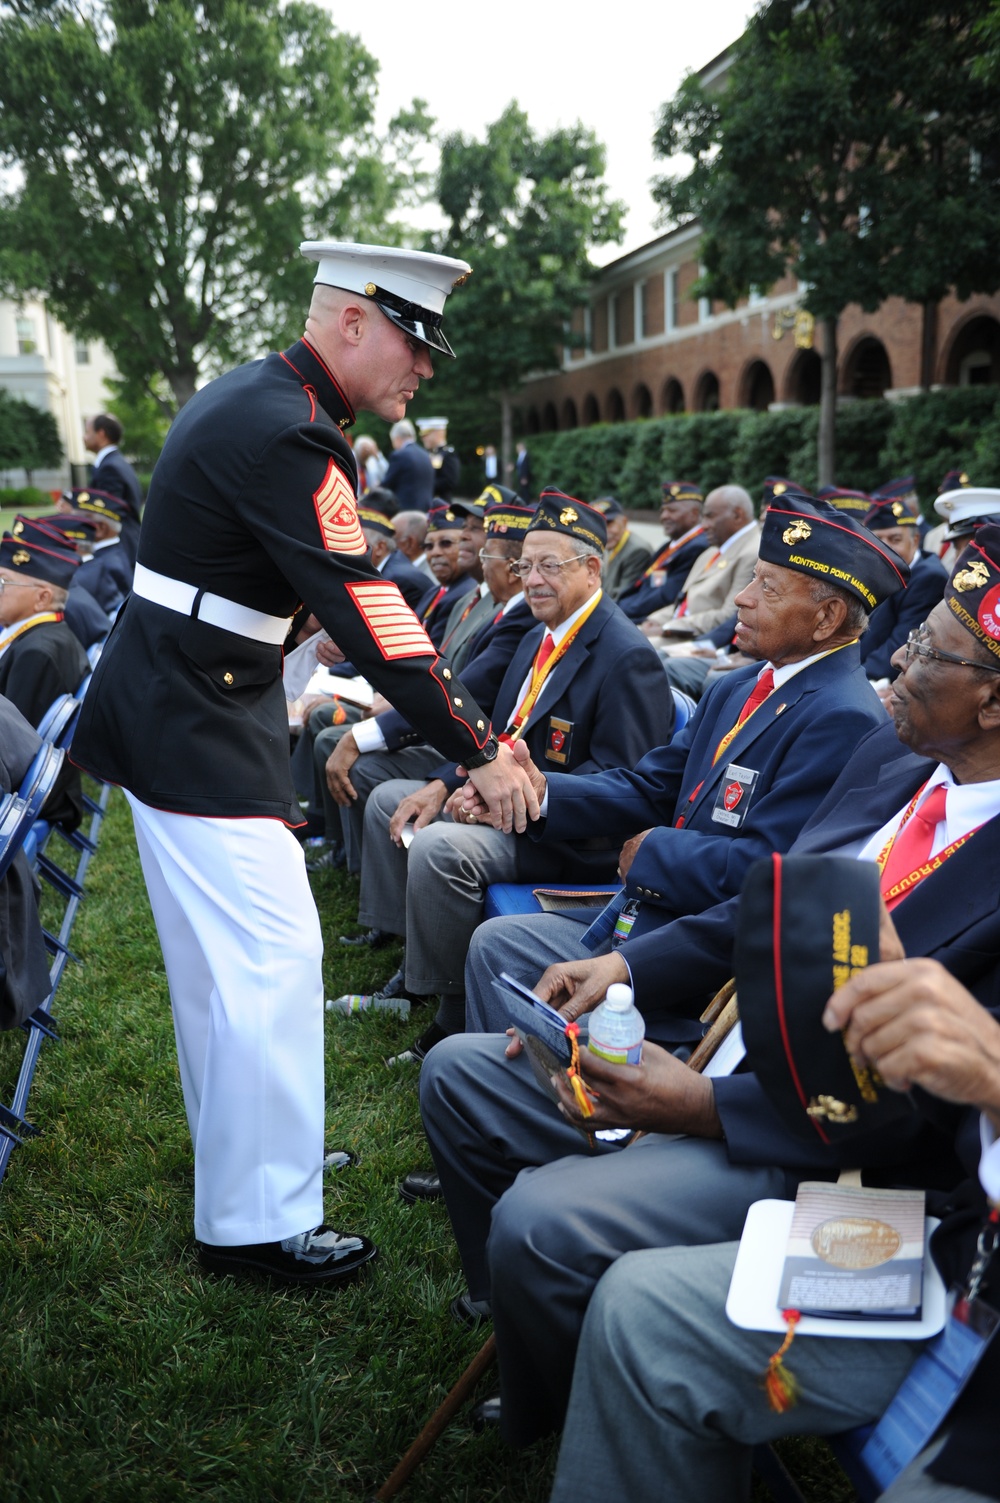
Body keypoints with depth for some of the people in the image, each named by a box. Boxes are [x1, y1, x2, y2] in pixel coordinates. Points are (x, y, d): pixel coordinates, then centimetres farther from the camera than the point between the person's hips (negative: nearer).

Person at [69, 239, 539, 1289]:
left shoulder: (246, 397, 11)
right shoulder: (287, 435, -22)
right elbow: (364, 613, -25)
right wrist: (477, 750, -21)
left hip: (174, 707, 10)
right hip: (197, 728, -10)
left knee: (218, 953, 18)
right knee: (269, 959, -6)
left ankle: (234, 1151, 34)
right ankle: (258, 1222, 5)